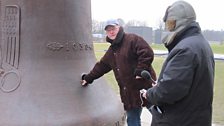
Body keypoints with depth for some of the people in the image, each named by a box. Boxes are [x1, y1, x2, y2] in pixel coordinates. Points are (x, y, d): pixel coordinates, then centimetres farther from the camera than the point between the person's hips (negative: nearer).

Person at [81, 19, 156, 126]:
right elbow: (101, 66, 25)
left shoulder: (132, 39, -10)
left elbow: (147, 53, -19)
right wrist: (88, 78, 25)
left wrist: (140, 71, -22)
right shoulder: (111, 51, 17)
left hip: (144, 85, -8)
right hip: (129, 91, 8)